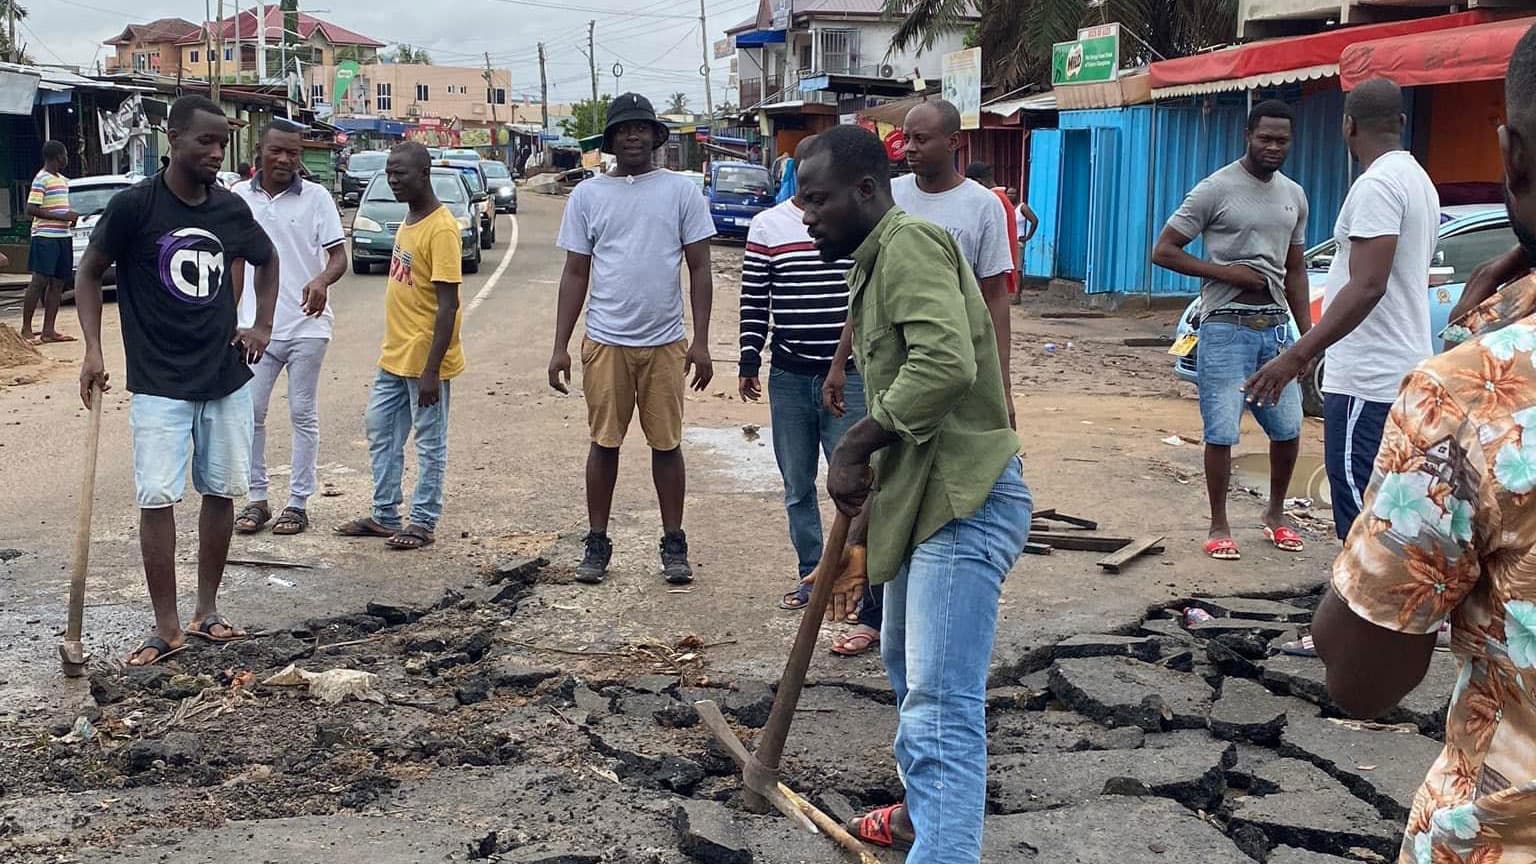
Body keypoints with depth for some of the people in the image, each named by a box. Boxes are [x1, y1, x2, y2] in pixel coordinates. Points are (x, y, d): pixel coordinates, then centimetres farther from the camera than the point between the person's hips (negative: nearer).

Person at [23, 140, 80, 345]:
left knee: (57, 283, 6)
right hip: (45, 237, -8)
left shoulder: (63, 180, 18)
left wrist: (71, 217, 7)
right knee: (39, 281, -9)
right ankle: (26, 329, -5)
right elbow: (31, 209, -15)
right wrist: (63, 217, -18)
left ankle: (49, 330, 7)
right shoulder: (41, 180, -8)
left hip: (63, 236, 9)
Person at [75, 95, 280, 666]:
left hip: (227, 378, 4)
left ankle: (206, 611, 22)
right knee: (157, 498, -8)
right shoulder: (134, 206, -10)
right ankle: (166, 627, 2)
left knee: (222, 491, 8)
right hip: (159, 384, -4)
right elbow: (90, 274, 1)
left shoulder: (231, 208, 2)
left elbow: (267, 260, 21)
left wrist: (262, 326, 10)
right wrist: (93, 349, -9)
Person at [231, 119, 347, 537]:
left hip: (306, 325, -2)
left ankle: (298, 503, 13)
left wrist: (323, 280, -28)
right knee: (250, 412, 4)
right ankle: (257, 499, 16)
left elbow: (339, 254, -6)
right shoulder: (239, 197, 5)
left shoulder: (315, 197, -4)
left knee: (303, 415, 5)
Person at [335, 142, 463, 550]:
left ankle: (423, 523, 13)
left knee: (429, 442, 3)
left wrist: (431, 369, -23)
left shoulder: (441, 228, -18)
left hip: (425, 359, -9)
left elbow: (447, 303, -21)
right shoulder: (408, 220, 10)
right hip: (394, 354, 9)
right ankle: (385, 515, 25)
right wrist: (393, 347, 20)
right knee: (380, 430, 15)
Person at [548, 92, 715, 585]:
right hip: (605, 341, 1)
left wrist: (701, 341, -4)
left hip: (666, 342, -1)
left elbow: (699, 268, 3)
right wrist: (560, 346, 2)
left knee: (666, 444, 7)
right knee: (604, 443, 7)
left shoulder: (681, 191, 3)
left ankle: (674, 544, 16)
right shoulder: (588, 194, 6)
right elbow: (575, 274, 7)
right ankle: (597, 543, 17)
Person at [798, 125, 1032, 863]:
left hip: (965, 503, -11)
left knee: (941, 708, -15)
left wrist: (853, 445, -20)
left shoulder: (908, 242, -13)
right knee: (907, 667, 27)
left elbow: (946, 363, -30)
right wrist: (858, 544, 23)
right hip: (925, 498, 11)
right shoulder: (877, 266, 19)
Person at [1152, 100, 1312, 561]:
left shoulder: (1294, 196, 13)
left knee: (1288, 429, 10)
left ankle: (1276, 514, 30)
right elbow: (1163, 251, -8)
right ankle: (1219, 527, 9)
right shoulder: (1216, 189, -7)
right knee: (1221, 432, -5)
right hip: (1225, 327, -6)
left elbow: (1295, 270, 19)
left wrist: (1307, 334, 12)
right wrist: (1226, 272, -14)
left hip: (1275, 325, 6)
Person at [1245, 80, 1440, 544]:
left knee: (1362, 521, -9)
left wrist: (1297, 355, -27)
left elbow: (1367, 287, -24)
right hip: (1403, 371, 10)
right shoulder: (1418, 180, 16)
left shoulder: (1378, 184, -15)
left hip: (1367, 382, -10)